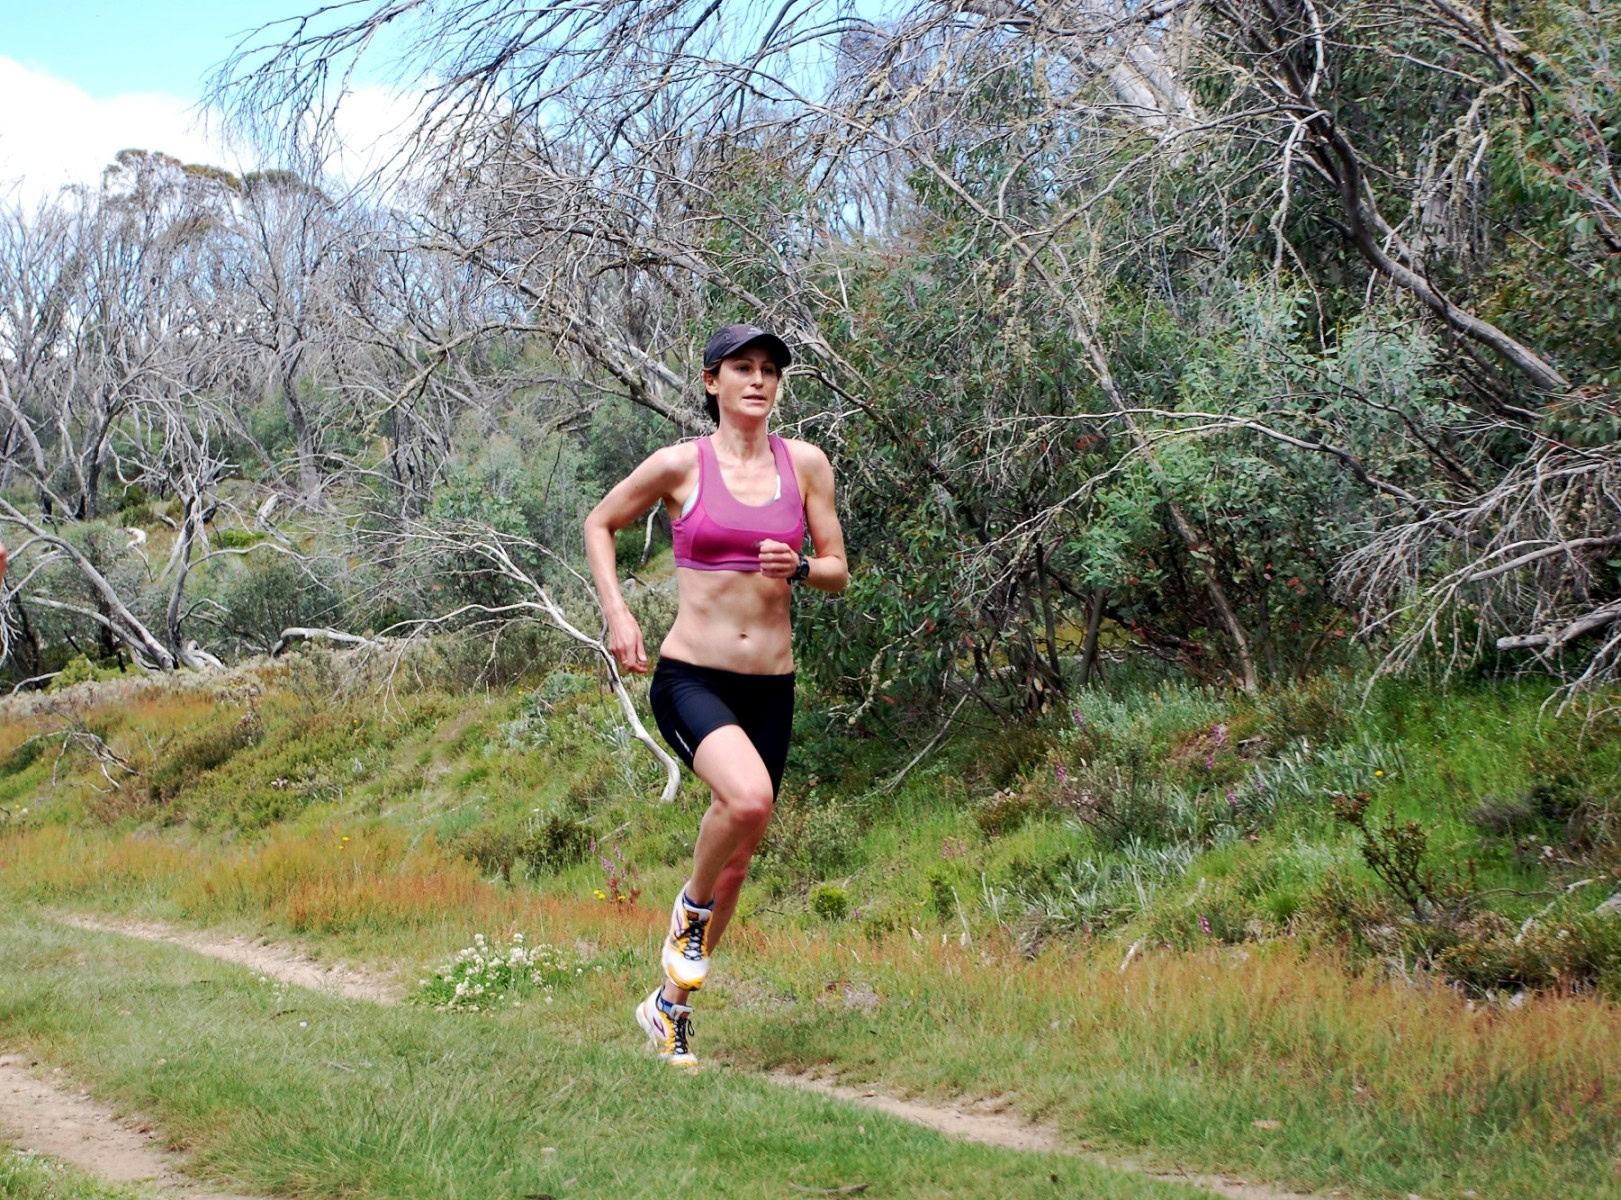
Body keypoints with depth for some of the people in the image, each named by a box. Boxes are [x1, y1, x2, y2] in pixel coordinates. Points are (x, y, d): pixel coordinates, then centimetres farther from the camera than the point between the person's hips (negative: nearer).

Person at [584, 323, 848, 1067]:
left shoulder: (805, 464, 4)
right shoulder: (680, 465, -3)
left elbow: (838, 572, 10)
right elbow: (600, 524, 11)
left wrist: (797, 568, -13)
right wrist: (616, 613, -1)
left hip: (769, 687, 4)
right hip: (691, 677, -4)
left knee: (738, 859, 10)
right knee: (747, 797, -33)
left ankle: (670, 1006, 30)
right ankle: (691, 909, -1)